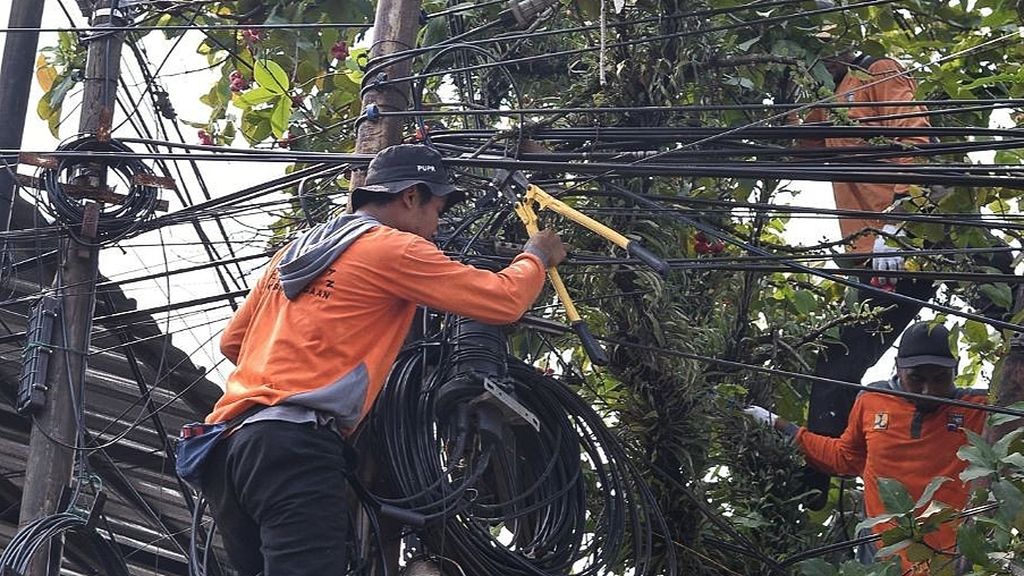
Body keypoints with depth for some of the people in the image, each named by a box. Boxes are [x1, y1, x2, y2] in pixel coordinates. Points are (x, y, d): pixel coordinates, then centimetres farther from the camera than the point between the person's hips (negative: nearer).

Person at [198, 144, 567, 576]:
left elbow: (231, 342, 32)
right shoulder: (395, 249, 1)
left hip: (227, 445, 9)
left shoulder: (294, 251, 25)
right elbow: (504, 302, 2)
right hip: (295, 446, -9)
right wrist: (536, 256, 22)